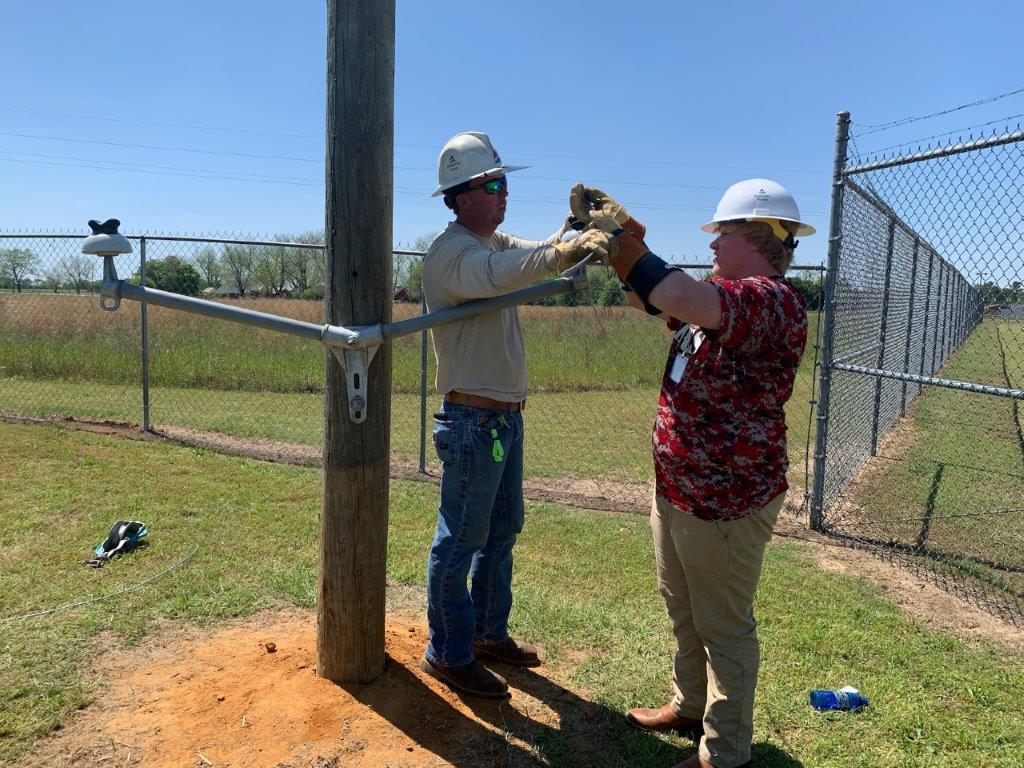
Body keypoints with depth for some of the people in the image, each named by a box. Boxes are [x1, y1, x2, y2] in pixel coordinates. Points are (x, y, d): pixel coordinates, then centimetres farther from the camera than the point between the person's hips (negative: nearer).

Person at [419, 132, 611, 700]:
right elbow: (497, 274, -38)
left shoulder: (498, 243, 13)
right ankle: (448, 654, 19)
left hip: (507, 417, 10)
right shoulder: (450, 252, -17)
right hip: (473, 421, -9)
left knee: (502, 531, 19)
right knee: (460, 541, 2)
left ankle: (490, 633, 36)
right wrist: (561, 254, -53)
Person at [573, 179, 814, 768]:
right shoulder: (723, 296, 9)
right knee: (684, 612, 25)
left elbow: (682, 299, -38)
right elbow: (655, 298, 14)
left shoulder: (773, 300, -22)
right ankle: (690, 708, 46)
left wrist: (622, 237, -25)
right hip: (677, 491, 10)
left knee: (724, 629, 8)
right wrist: (615, 232, 0)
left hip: (727, 504, -10)